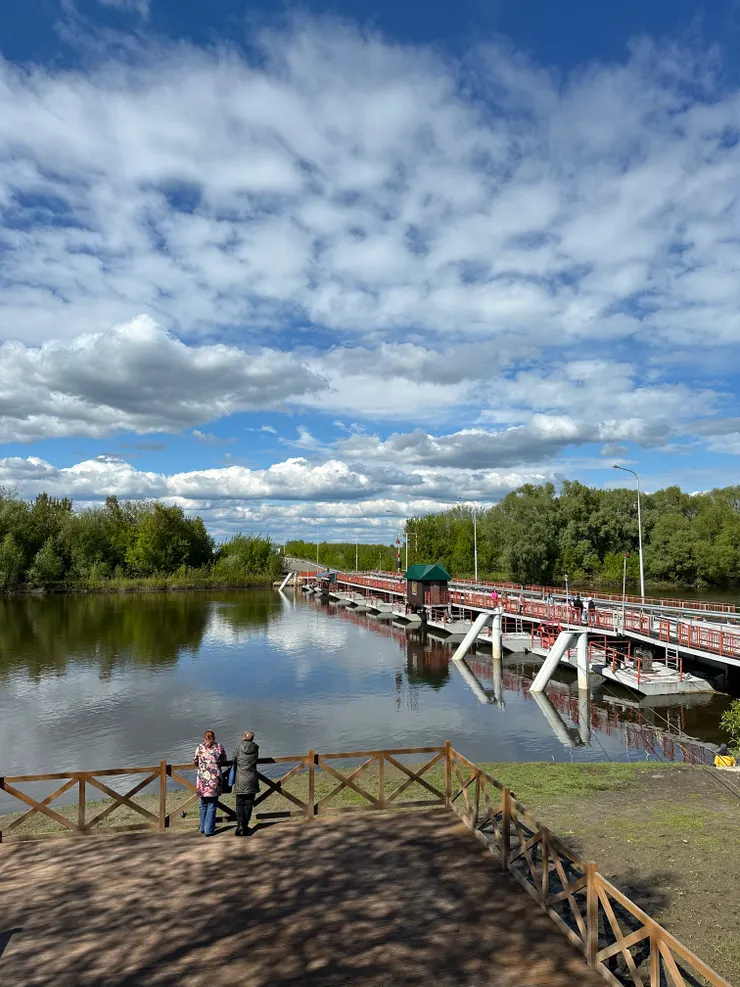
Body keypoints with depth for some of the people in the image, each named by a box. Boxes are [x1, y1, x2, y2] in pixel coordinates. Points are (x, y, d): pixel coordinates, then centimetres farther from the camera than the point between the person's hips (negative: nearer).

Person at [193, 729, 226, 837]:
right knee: (212, 805, 7)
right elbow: (224, 761, 8)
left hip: (203, 779, 1)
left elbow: (195, 762, 7)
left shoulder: (200, 747, -2)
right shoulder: (219, 747, -2)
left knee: (203, 804, 18)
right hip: (215, 780, -1)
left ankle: (203, 828, 28)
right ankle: (209, 830, 6)